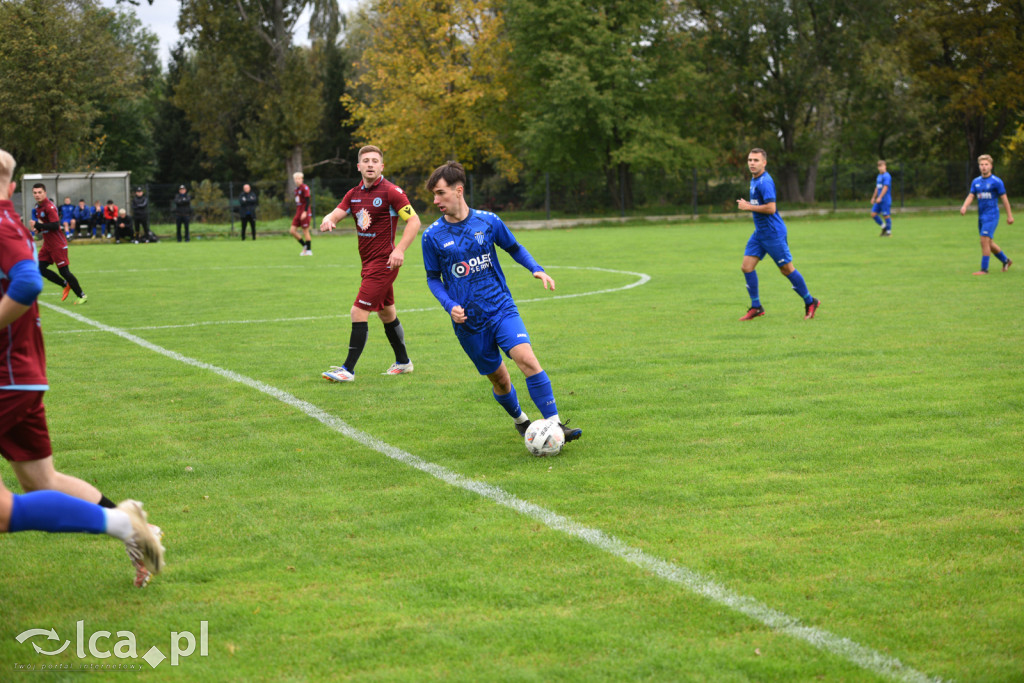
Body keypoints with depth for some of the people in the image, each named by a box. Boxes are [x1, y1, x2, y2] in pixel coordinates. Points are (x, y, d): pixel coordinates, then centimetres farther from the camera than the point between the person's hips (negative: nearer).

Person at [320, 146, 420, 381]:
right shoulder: (354, 194, 9)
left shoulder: (391, 191, -12)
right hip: (368, 262, 8)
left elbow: (414, 221, -14)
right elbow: (335, 214, 2)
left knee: (359, 312, -12)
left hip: (384, 262, -8)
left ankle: (348, 369, -9)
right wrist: (328, 221, -23)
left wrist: (400, 249, -25)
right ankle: (403, 361, 33)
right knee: (386, 313, 18)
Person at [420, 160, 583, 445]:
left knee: (527, 359, -20)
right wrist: (450, 306, -11)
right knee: (498, 378, 6)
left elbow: (514, 248, 15)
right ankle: (520, 420, 33)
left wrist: (536, 269, -1)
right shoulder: (432, 236, -3)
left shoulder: (488, 221, 0)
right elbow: (433, 278, 6)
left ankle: (554, 423, -17)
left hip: (502, 309, 0)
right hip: (468, 320, 0)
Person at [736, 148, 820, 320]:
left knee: (787, 269, 1)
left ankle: (810, 302, 16)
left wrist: (748, 207, -19)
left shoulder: (765, 182, -19)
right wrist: (747, 205, 13)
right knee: (747, 266, -1)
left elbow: (770, 208, -26)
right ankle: (756, 307, 6)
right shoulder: (754, 180, 12)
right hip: (759, 233, 9)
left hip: (773, 234, -9)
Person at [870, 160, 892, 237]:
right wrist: (873, 198, 23)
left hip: (885, 200, -8)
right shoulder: (879, 176, 15)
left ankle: (889, 232, 6)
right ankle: (883, 227, 17)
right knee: (873, 214, 3)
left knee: (886, 215, -4)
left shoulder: (887, 176, -12)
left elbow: (885, 187, -20)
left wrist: (880, 197, -24)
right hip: (879, 200, 8)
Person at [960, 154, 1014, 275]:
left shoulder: (996, 181, -7)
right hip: (981, 216, 7)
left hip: (992, 215, -7)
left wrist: (1009, 215, -1)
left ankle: (984, 269, -11)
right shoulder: (976, 182, 10)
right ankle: (1006, 261, 32)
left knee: (985, 241, -15)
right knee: (988, 243, 13)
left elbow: (1004, 198, -3)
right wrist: (964, 206, -17)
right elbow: (970, 196, 4)